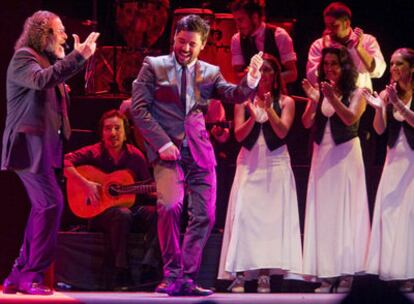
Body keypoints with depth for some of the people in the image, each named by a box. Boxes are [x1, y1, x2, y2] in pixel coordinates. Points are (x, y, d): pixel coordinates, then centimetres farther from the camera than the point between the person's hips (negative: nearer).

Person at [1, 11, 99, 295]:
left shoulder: (47, 60, 21)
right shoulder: (24, 58, -8)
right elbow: (41, 79, -29)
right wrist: (78, 56, -33)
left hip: (45, 146, 10)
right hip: (30, 144, -10)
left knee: (43, 208, 9)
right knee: (51, 203, -18)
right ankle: (33, 275, -16)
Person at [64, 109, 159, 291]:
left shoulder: (135, 156, 8)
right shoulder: (93, 153, -1)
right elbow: (64, 162, -15)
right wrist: (85, 184, -24)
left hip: (132, 208, 3)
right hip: (100, 213, -3)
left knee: (156, 213, -26)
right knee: (122, 214, -37)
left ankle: (148, 270, -32)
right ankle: (122, 275, -31)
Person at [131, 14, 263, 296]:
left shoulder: (210, 73, 14)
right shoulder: (154, 67, 5)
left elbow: (235, 95, 0)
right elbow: (139, 108, 0)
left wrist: (251, 80, -21)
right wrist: (162, 142, -11)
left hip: (200, 150, 4)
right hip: (168, 148, -4)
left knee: (204, 215, 0)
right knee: (170, 206, -21)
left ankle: (186, 278, 9)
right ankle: (173, 274, -8)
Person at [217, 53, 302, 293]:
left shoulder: (285, 102, 6)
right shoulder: (243, 101, 8)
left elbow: (282, 131, -6)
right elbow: (239, 134, 0)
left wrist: (268, 109, -17)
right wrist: (253, 117, -18)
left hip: (276, 165, -1)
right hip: (250, 165, 1)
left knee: (272, 217, -6)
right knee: (244, 215, -9)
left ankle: (265, 274, -7)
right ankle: (240, 273, -11)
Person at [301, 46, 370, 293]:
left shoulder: (356, 93, 1)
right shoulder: (320, 92, 9)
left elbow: (351, 118, -14)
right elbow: (307, 123, 0)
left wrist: (333, 99, -25)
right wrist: (314, 100, -16)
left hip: (346, 155, -4)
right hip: (322, 155, 4)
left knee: (345, 211, -5)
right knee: (323, 212, 0)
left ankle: (346, 274, -4)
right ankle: (327, 275, 1)